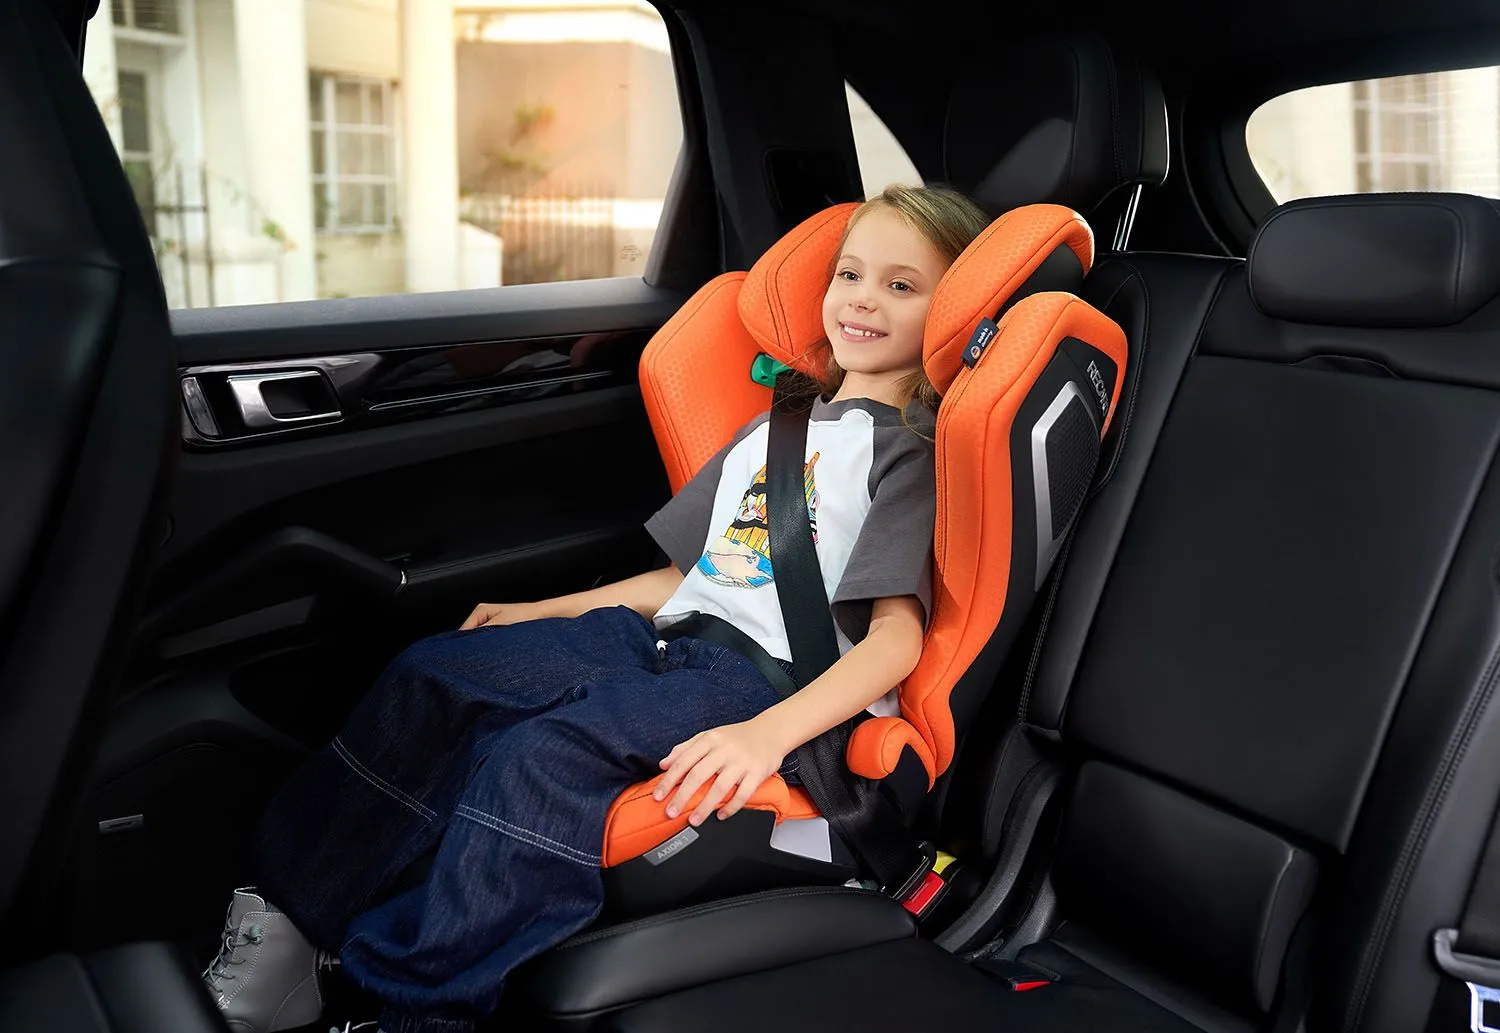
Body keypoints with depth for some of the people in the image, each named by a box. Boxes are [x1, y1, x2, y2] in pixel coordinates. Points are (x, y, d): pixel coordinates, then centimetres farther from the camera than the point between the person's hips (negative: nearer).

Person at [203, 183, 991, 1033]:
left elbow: (896, 636, -13)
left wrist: (765, 737, -28)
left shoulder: (910, 453, -1)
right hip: (673, 642, 8)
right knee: (433, 675, -8)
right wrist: (542, 613, 23)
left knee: (545, 756, -31)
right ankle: (294, 912, -6)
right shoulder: (774, 430, 23)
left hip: (774, 684, -7)